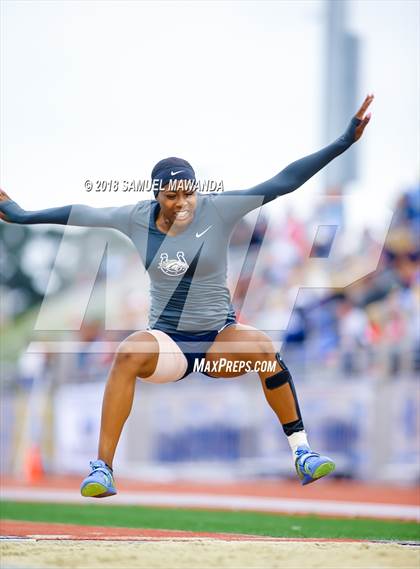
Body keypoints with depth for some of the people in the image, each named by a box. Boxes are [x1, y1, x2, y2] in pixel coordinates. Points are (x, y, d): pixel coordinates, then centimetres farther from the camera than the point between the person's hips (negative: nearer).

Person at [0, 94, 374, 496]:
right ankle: (102, 470, -32)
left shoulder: (218, 210, -10)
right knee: (128, 353, -32)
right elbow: (80, 214, 11)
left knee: (263, 346, -33)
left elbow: (282, 182, -14)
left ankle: (302, 454, -21)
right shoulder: (137, 219, -4)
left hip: (220, 338, -1)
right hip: (168, 342, 1)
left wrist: (344, 142, -19)